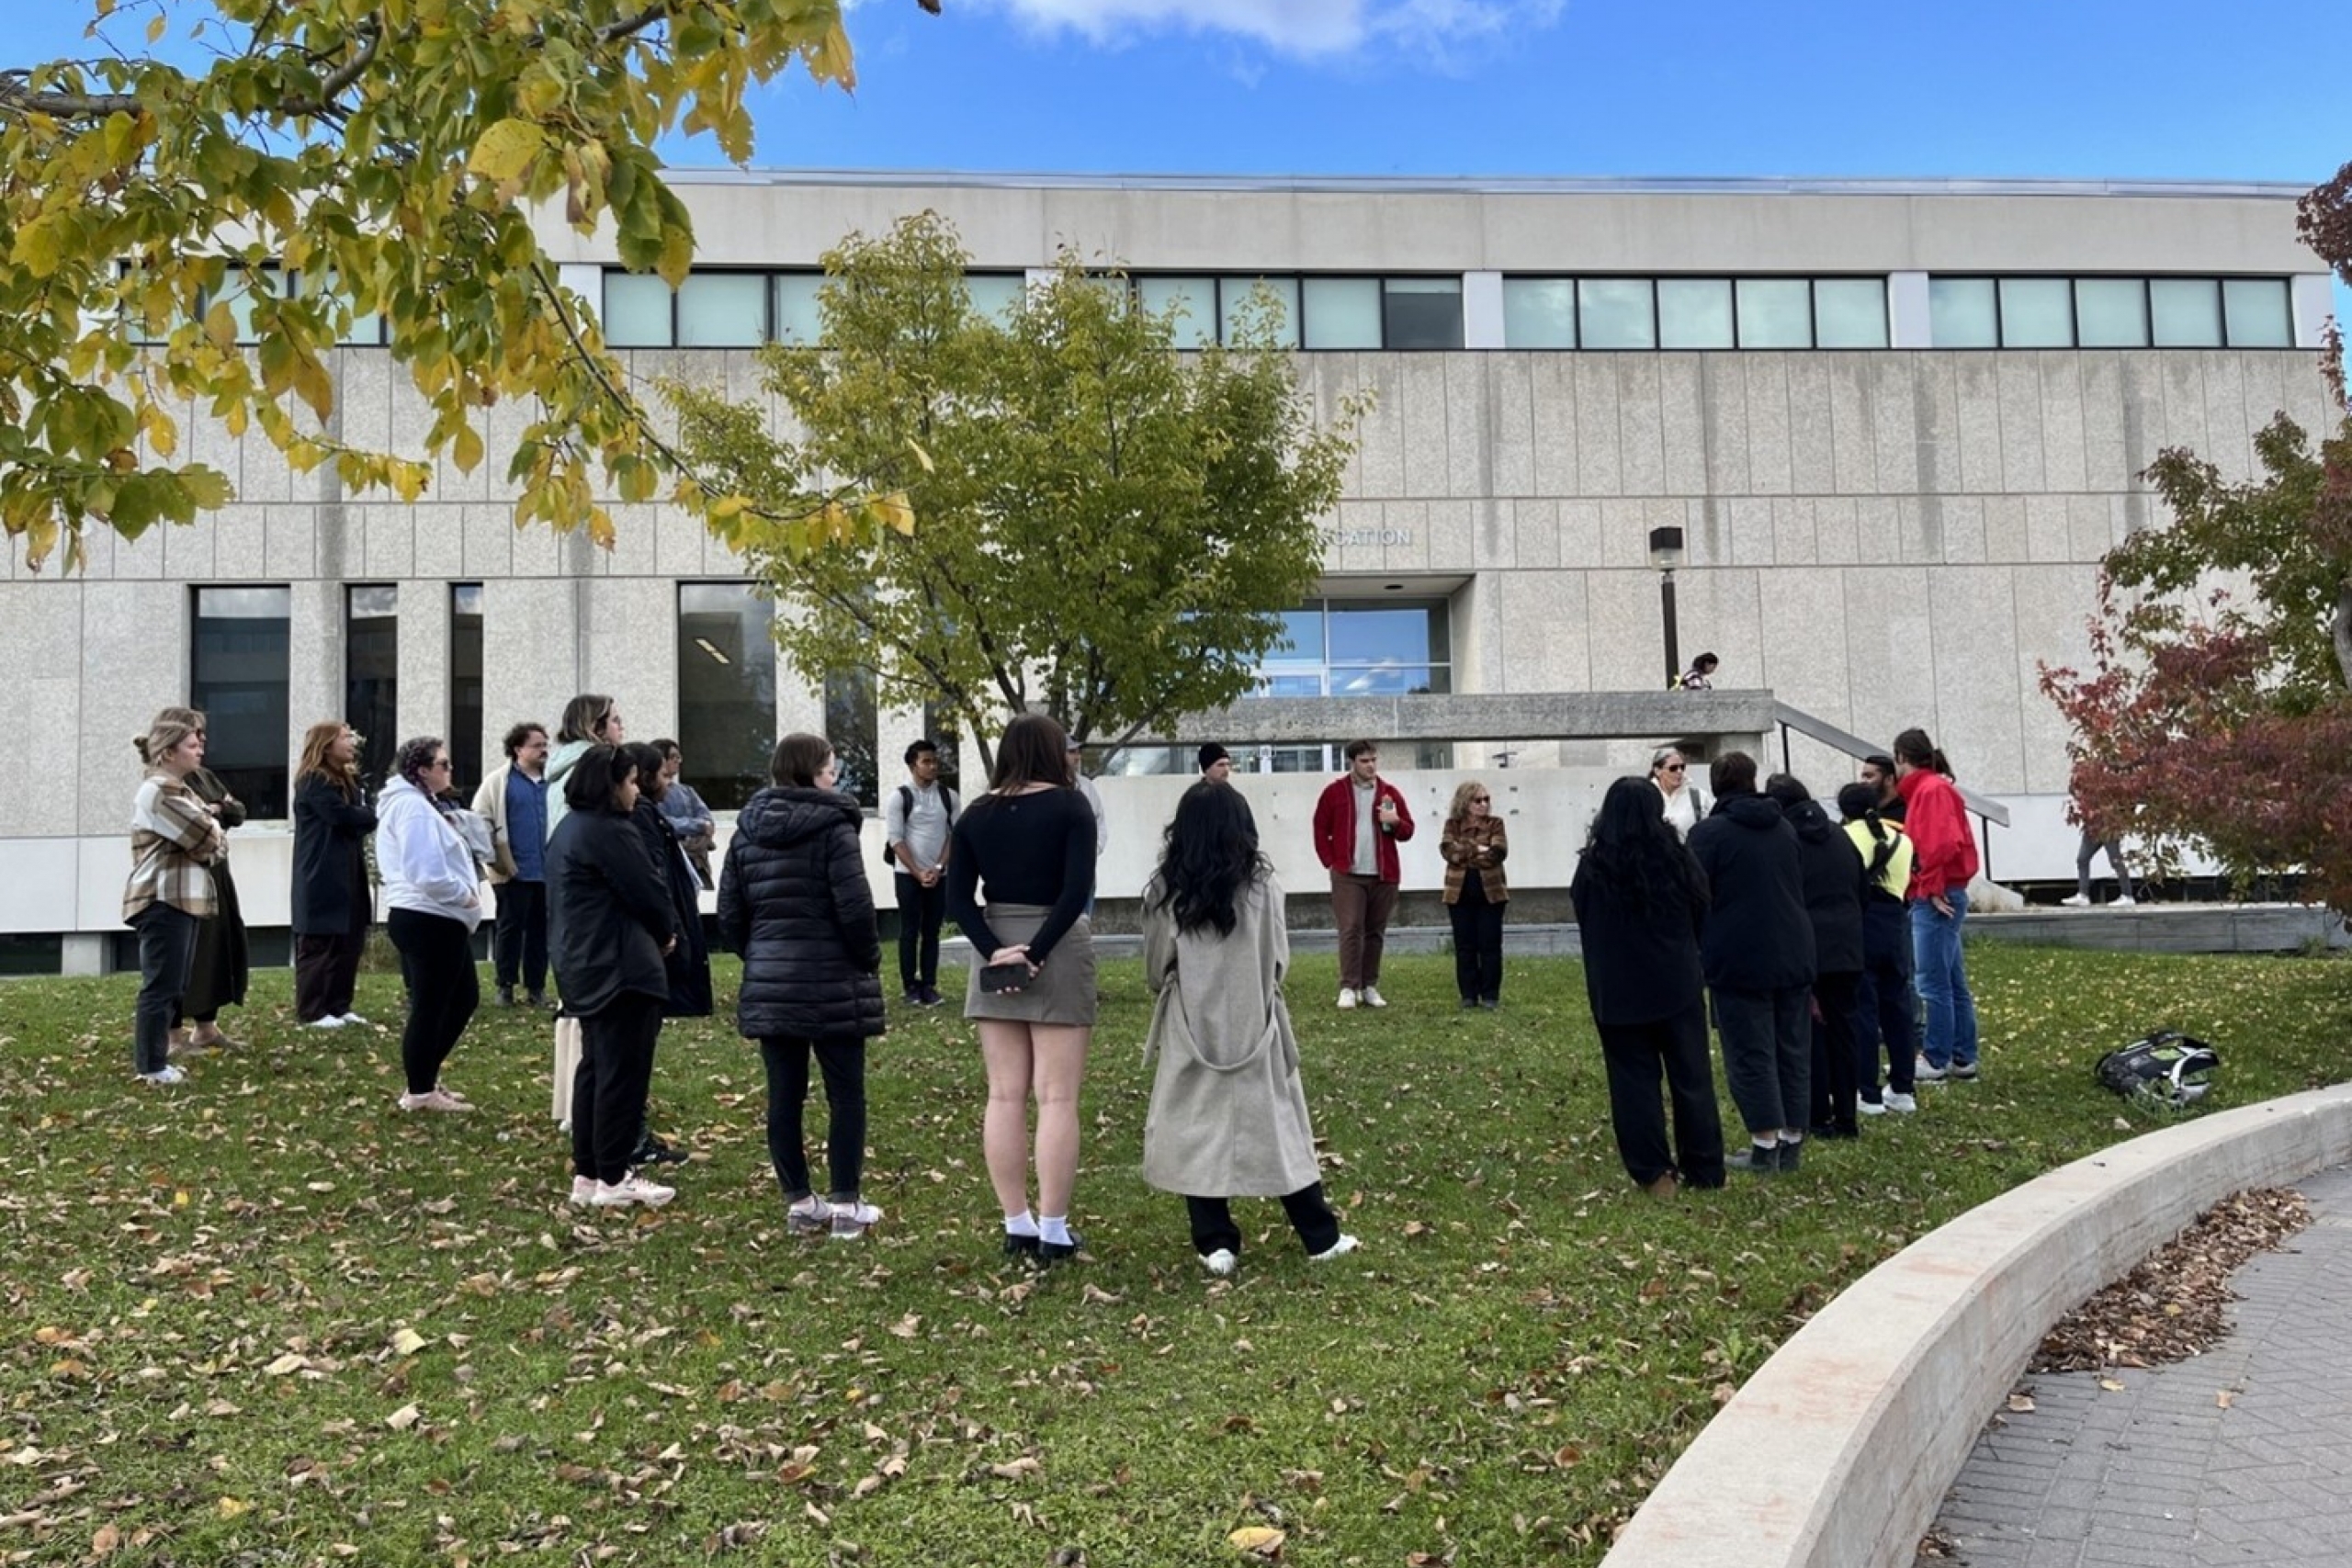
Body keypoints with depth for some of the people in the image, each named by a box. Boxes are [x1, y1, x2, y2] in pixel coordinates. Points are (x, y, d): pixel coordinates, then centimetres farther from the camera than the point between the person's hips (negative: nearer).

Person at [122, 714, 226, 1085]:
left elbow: (216, 838, 15)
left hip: (182, 898, 10)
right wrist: (215, 833, 3)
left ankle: (152, 1059, 19)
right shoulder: (158, 791, -14)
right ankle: (150, 1066, 0)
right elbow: (206, 839, -18)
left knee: (171, 985, 13)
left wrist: (212, 834, -5)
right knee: (162, 985, -6)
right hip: (163, 900, -10)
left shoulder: (177, 789, 19)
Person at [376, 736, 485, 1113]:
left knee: (464, 998, 18)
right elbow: (428, 875, -26)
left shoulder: (412, 802, 18)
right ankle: (420, 1091, 11)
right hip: (430, 920, -11)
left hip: (435, 919, 11)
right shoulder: (414, 807, -17)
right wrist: (466, 894, -12)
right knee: (429, 1006, 0)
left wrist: (464, 891, 9)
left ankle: (425, 1077, 26)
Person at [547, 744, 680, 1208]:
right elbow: (647, 892, -16)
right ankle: (612, 1179, 2)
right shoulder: (610, 831, -18)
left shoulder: (569, 828, 15)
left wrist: (654, 933, 10)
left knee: (595, 1066, 15)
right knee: (623, 1071, -3)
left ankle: (587, 1173, 19)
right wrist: (666, 933, 6)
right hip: (619, 966, -10)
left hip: (584, 964, 10)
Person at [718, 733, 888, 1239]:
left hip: (768, 985, 5)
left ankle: (798, 1201, 15)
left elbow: (729, 914, 8)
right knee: (846, 1093, 5)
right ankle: (846, 1203, 6)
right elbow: (854, 906, -16)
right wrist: (869, 959, -1)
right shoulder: (832, 827, -11)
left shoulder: (746, 832, 8)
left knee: (784, 1096, 9)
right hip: (832, 985, -5)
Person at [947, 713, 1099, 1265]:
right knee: (1056, 1098, -1)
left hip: (995, 951, 4)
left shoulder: (975, 814, 6)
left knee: (1005, 1096, 8)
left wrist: (994, 951, -8)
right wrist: (1036, 952, -15)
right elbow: (1078, 889, -16)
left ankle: (1017, 1226, 12)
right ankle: (1053, 1231, 0)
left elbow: (958, 898, -1)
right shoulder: (1069, 806, -5)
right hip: (1057, 951, -4)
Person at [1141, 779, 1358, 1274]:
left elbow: (1154, 968, 2)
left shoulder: (1165, 888, -8)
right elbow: (1280, 961, 1)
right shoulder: (1261, 884, -8)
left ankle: (1215, 1244, 8)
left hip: (1191, 1029, 0)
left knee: (1198, 1131, 8)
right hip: (1254, 1026, 1)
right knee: (1277, 1127, 9)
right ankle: (1321, 1237, 16)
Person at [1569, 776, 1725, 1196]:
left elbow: (1584, 924, 6)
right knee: (1691, 1077, 10)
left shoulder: (1593, 866, -8)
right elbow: (1702, 916, 7)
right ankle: (1704, 1169, 15)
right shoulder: (1676, 857, -5)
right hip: (1678, 985, 1)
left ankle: (1653, 1174, 6)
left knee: (1633, 1080, 6)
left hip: (1617, 992, -1)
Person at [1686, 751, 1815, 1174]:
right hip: (1794, 955, 6)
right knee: (1794, 1051, 10)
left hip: (1740, 960, -5)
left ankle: (1765, 1145, -2)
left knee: (1751, 1054, -1)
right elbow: (1801, 889, 18)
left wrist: (1696, 963, 1)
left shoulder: (1709, 833, -8)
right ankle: (1792, 1143, 13)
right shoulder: (1785, 828, 10)